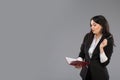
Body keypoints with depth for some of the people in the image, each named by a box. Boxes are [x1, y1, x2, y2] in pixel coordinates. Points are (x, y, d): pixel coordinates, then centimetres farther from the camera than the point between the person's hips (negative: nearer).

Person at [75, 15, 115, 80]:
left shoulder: (108, 40, -12)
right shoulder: (88, 37, 1)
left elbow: (105, 62, -13)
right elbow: (82, 53, 11)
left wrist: (101, 48, -24)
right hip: (86, 73, 4)